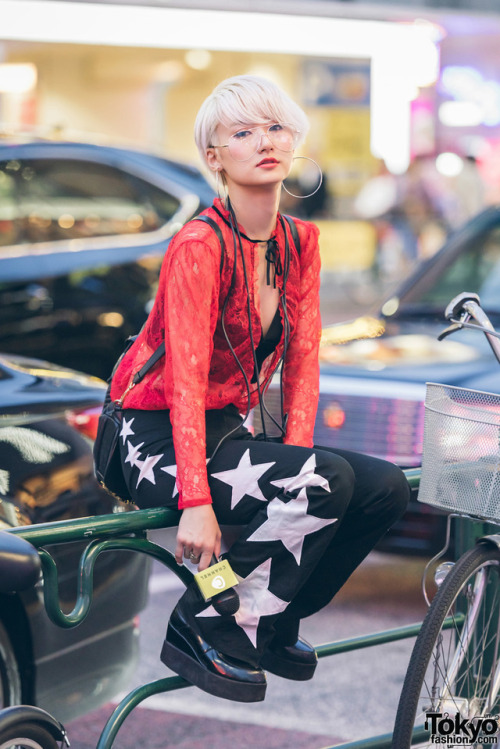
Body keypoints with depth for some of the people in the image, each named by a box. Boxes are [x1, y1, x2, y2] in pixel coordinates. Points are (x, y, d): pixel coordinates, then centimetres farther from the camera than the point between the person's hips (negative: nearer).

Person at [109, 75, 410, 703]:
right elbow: (186, 376, -25)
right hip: (160, 442, -8)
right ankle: (203, 630, -14)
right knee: (327, 481, -28)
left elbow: (302, 359, 3)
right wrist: (197, 501, -32)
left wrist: (296, 452, -12)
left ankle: (269, 624, 7)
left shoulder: (300, 242, 4)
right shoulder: (199, 245, -19)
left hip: (228, 429, 8)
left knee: (386, 487, -9)